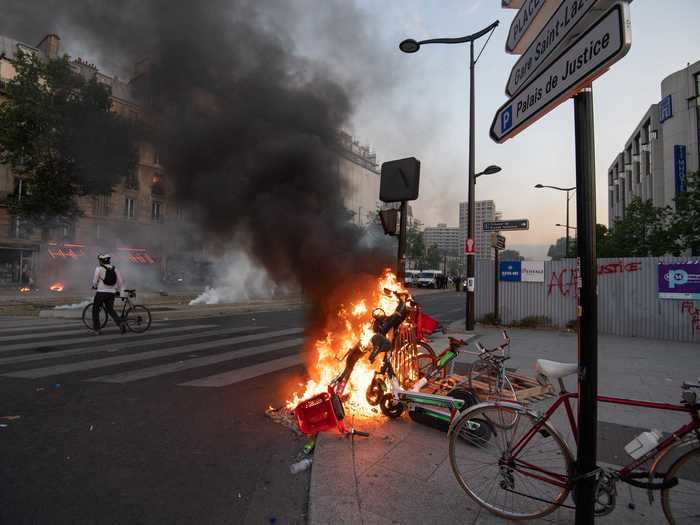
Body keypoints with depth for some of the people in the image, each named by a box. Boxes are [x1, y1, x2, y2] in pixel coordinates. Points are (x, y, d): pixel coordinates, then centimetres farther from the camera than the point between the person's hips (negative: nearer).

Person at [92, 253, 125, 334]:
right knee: (110, 310, 14)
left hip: (101, 292, -4)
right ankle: (120, 323, -8)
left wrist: (94, 286, 19)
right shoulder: (114, 268, 7)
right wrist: (118, 291, 18)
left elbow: (95, 280, -3)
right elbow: (120, 281, 7)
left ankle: (96, 329, 16)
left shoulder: (99, 268, -6)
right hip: (112, 293, 4)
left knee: (95, 310, 13)